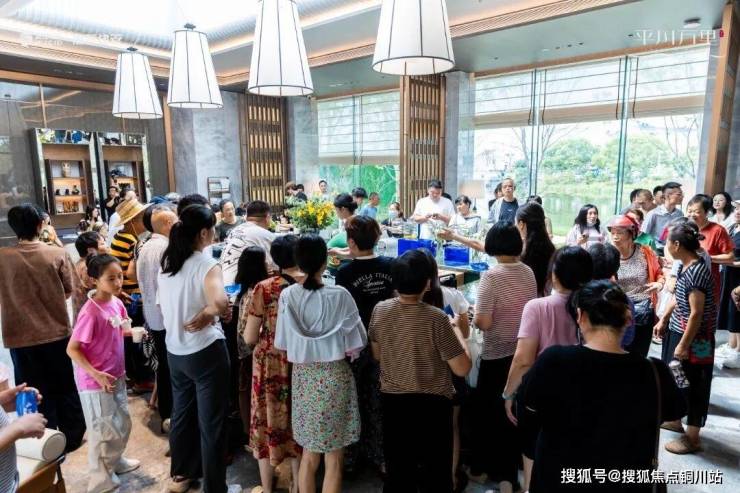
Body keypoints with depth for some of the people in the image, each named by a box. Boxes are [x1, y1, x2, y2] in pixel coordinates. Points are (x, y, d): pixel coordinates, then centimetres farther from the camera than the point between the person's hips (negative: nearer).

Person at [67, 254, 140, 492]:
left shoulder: (117, 303, -2)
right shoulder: (91, 312, -25)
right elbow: (72, 349, -20)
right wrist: (96, 374, -24)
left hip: (116, 375, 8)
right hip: (95, 381, -7)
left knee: (123, 424, 22)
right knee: (104, 431, 8)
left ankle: (115, 461, 45)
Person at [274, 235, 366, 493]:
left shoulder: (287, 295, -8)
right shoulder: (339, 295, -16)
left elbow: (283, 344, 1)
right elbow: (356, 344, -10)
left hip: (303, 377, 3)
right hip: (334, 376, -3)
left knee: (309, 454, 20)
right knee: (333, 460, 11)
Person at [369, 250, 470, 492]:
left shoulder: (380, 310, -10)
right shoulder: (436, 318, -23)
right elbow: (462, 369, -16)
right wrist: (457, 331, -4)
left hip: (393, 400, 4)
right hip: (432, 404, -4)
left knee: (397, 471, 20)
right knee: (436, 471, 17)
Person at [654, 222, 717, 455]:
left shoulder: (696, 273, -26)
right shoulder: (686, 266, 3)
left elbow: (697, 314, -24)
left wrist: (684, 344, -20)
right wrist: (664, 319, 19)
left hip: (694, 337, -9)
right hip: (677, 330, 9)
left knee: (692, 385, 4)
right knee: (675, 378, 22)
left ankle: (692, 438, 19)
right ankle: (674, 418, 41)